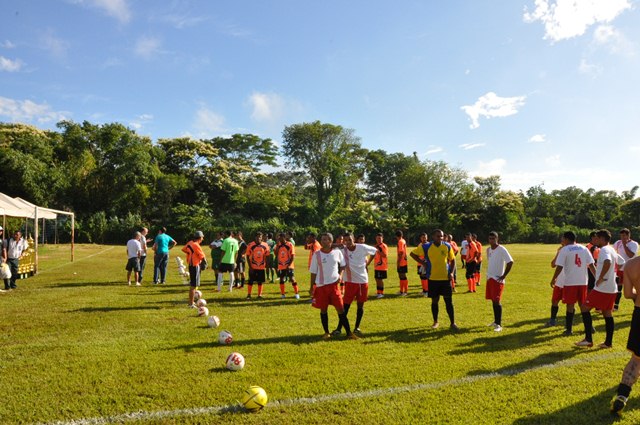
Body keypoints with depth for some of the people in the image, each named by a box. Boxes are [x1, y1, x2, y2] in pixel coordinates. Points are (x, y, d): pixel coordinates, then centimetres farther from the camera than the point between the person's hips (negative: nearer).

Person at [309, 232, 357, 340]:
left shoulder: (337, 252, -2)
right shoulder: (317, 254, -4)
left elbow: (343, 264, 15)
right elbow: (313, 272, 2)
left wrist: (340, 274, -1)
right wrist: (311, 287, 1)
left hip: (334, 284, 0)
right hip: (321, 286, 0)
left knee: (340, 309, -1)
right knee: (323, 310, 8)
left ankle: (349, 333, 4)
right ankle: (326, 332, 22)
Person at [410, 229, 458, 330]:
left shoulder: (447, 246, -1)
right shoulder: (426, 247, -7)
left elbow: (452, 259, 11)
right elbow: (413, 254, 3)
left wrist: (451, 272, -2)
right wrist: (423, 263, -3)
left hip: (445, 278, 1)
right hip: (433, 278, -1)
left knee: (448, 301, 1)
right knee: (434, 300, 8)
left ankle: (453, 323, 10)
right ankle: (435, 322, 24)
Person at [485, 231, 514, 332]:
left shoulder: (501, 249, -13)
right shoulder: (488, 249, 10)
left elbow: (510, 262, -18)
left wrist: (504, 276, -16)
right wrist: (489, 274, 14)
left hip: (497, 279, -7)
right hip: (489, 278, 7)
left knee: (496, 301, -10)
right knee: (493, 301, 13)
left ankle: (499, 325, -5)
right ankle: (496, 321, 24)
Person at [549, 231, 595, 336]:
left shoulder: (564, 250, -6)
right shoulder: (584, 248, 8)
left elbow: (559, 267, -10)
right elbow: (591, 265, 6)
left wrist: (553, 279, -1)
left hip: (570, 282, -4)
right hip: (583, 281, 4)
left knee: (570, 305, 2)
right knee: (583, 304, 16)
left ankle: (569, 329, 4)